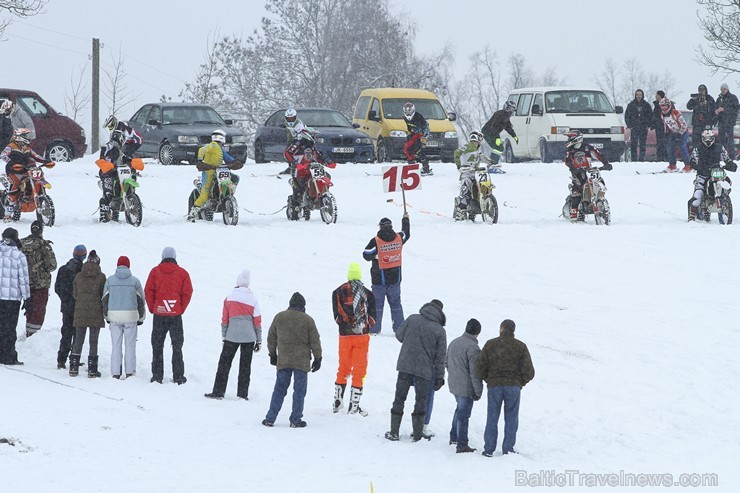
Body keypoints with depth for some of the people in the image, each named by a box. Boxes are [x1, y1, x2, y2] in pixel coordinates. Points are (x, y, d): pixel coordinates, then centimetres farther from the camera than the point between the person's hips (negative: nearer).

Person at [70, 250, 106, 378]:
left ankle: (74, 367, 8)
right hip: (96, 313, -2)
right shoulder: (101, 277, -8)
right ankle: (92, 369, 2)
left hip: (80, 313, 3)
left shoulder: (78, 277, 1)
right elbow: (104, 295, -5)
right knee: (94, 341, 3)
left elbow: (74, 294, 8)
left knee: (78, 340, 10)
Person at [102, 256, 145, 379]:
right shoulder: (135, 281, 1)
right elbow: (140, 300, 4)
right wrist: (141, 317, 13)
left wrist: (107, 316, 17)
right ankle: (130, 372, 3)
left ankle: (115, 373, 3)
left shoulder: (110, 280, 3)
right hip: (131, 316, -1)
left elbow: (105, 299, 7)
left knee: (115, 346, 5)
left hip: (114, 315, 1)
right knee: (130, 345, 4)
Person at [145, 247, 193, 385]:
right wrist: (181, 309, 7)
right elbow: (187, 292, -3)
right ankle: (178, 376, 5)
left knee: (157, 346, 8)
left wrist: (152, 308, 6)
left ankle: (157, 375, 5)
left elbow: (148, 291, -3)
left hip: (159, 314, 0)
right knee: (177, 346, 8)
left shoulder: (155, 271, 0)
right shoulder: (182, 273, 0)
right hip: (176, 315, 0)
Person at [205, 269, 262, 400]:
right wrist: (259, 340, 8)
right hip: (249, 337, 1)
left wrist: (223, 336, 11)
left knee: (224, 363, 6)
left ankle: (218, 392, 2)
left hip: (232, 335, -1)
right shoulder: (253, 299, 0)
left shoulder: (229, 298, 0)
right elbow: (257, 321, 2)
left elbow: (225, 319, 3)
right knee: (245, 365, 8)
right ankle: (243, 393, 9)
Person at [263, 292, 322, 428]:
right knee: (299, 390, 4)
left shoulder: (279, 317, 4)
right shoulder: (307, 320, -5)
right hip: (302, 361, -3)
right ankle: (296, 420, 3)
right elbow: (315, 341, -1)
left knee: (279, 389, 8)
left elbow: (271, 338, 12)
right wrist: (318, 358, 8)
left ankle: (270, 418, 5)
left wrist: (272, 354, 24)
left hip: (283, 361, 3)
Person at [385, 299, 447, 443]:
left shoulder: (412, 319, -2)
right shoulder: (439, 330, -5)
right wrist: (439, 377, 5)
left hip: (405, 366, 2)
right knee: (421, 400, 9)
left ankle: (394, 432, 11)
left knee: (399, 398, 10)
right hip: (424, 370, -2)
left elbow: (399, 335, 7)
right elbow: (440, 356, -2)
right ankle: (418, 433, 9)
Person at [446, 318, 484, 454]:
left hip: (453, 385, 8)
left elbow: (447, 364, 18)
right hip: (466, 388, -8)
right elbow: (475, 372, -20)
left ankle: (454, 437, 35)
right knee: (463, 413, -1)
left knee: (460, 409, 26)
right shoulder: (473, 348, -20)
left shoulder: (454, 343, 7)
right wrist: (478, 391, -13)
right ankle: (461, 445, 3)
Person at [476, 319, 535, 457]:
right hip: (513, 387, 0)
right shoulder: (520, 347, 0)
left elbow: (480, 368, -2)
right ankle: (508, 449, 5)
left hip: (494, 385, 0)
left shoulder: (490, 345, -1)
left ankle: (489, 449, 7)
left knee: (492, 418, 8)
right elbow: (528, 372, -2)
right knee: (511, 418, 8)